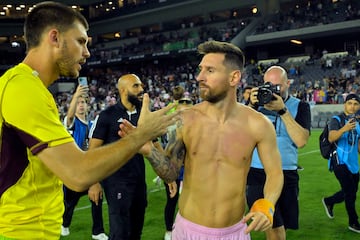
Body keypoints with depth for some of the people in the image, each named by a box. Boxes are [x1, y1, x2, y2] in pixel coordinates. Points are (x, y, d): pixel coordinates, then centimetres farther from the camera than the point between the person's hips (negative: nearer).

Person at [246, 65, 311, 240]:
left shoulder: (300, 106, 1)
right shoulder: (258, 102, 5)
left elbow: (301, 141, -14)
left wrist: (283, 110, -19)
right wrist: (251, 106, -17)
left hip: (286, 174, 1)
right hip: (256, 172, -1)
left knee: (280, 225, 14)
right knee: (274, 226, -10)